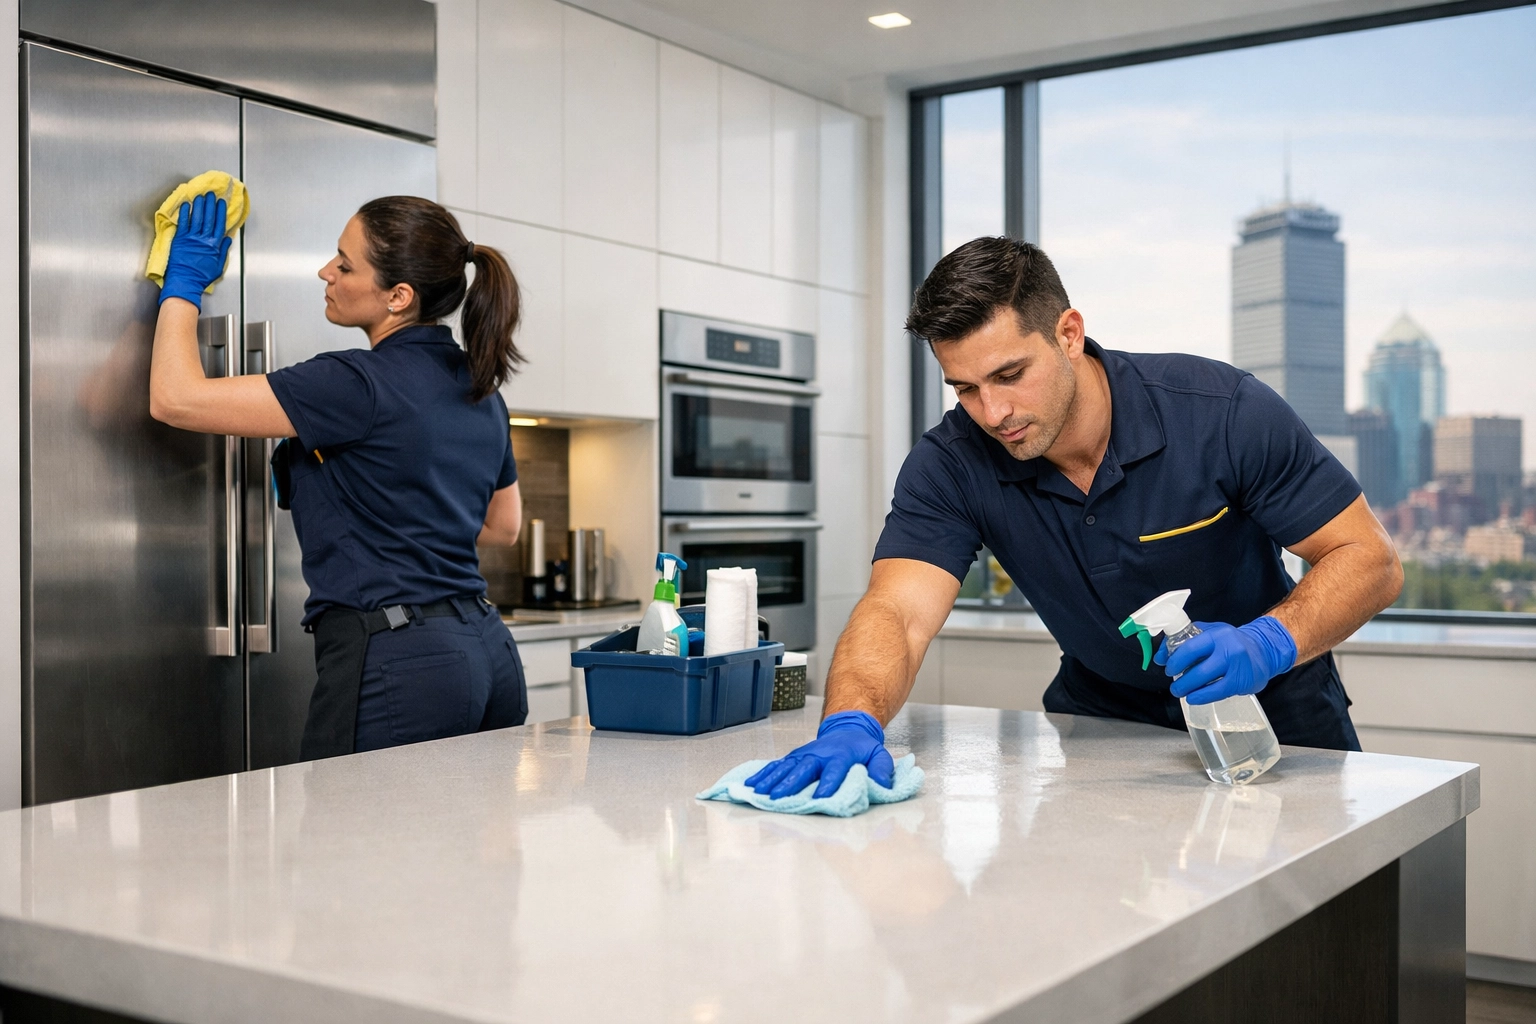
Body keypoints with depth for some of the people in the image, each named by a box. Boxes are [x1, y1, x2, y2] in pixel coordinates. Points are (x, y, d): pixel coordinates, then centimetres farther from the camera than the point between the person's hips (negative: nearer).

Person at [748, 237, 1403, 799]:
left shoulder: (1223, 412, -22)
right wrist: (851, 724, -50)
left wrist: (1268, 643, -37)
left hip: (1272, 716, -2)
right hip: (1104, 718, 2)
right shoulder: (950, 464, -17)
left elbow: (1370, 560, -17)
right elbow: (897, 612, -29)